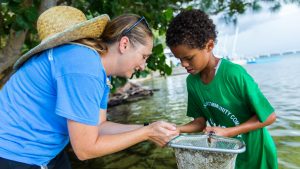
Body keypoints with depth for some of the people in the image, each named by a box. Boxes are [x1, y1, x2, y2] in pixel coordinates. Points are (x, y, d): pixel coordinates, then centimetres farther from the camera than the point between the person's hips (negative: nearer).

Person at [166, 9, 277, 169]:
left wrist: (227, 132, -25)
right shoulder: (191, 81, -11)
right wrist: (176, 130, -20)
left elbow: (269, 117, -19)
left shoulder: (234, 74, -28)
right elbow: (201, 121, -3)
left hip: (254, 152, -4)